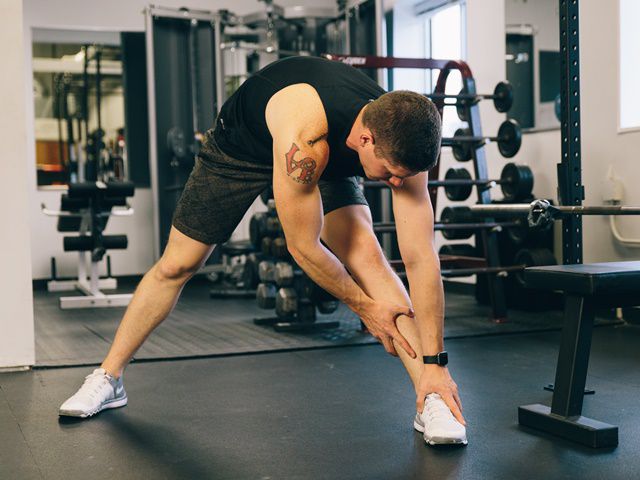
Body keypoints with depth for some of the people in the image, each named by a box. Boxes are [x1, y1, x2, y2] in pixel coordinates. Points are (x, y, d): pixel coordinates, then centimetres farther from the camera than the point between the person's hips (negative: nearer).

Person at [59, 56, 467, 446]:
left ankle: (431, 400, -19)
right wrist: (364, 306, -23)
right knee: (176, 265, 5)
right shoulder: (305, 133, -47)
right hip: (241, 144, -2)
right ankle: (108, 379, 24)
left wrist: (435, 362, -29)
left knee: (365, 253, -22)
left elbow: (421, 257, -29)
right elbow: (303, 247, -35)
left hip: (328, 156, 3)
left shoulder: (401, 142, -32)